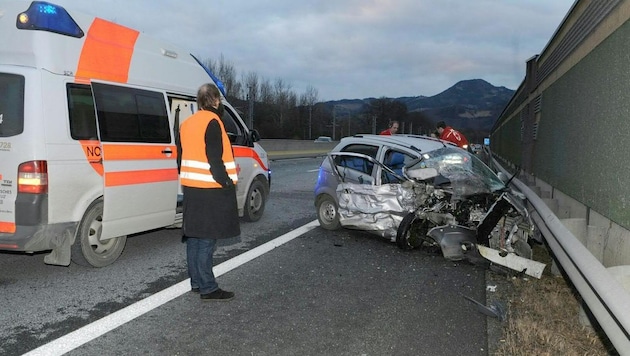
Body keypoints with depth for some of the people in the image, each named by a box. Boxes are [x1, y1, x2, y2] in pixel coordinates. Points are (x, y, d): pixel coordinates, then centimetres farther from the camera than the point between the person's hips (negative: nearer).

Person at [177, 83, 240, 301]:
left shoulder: (187, 123, 15)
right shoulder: (212, 122, -12)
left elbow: (181, 157, 19)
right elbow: (214, 159, -20)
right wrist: (227, 183, -13)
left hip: (191, 188, 9)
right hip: (210, 190, -9)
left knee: (194, 236, 13)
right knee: (207, 239, -6)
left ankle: (197, 282, 22)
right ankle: (208, 288, -1)